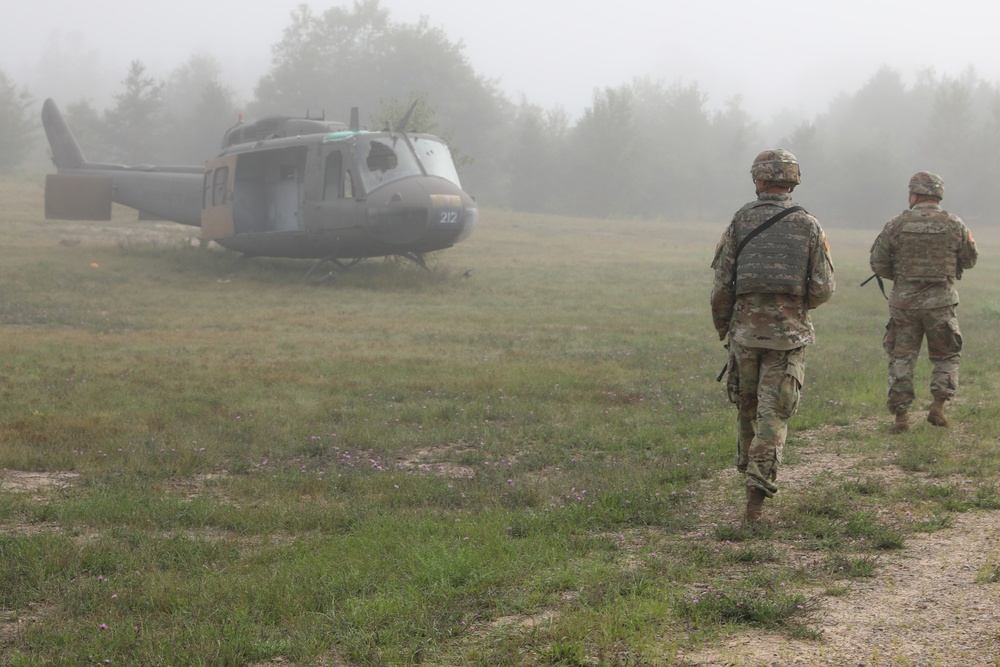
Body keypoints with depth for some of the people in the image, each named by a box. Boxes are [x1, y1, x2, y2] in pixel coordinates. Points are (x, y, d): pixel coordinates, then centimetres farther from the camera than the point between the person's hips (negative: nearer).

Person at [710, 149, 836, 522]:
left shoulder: (740, 222, 0)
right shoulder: (808, 225, 0)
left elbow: (722, 285, 0)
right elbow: (824, 288, -2)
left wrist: (721, 325, 16)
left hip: (746, 328, 1)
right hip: (789, 332, -1)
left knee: (748, 408, 19)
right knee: (773, 414, -1)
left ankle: (751, 476, 35)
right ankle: (757, 494, -10)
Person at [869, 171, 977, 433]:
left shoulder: (897, 225, -5)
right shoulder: (955, 225, -3)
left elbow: (878, 264, -2)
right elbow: (970, 260, 8)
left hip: (904, 301, 0)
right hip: (941, 301, 0)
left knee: (901, 358, 9)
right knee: (947, 356, 16)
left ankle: (900, 415, 4)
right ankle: (938, 406, 2)